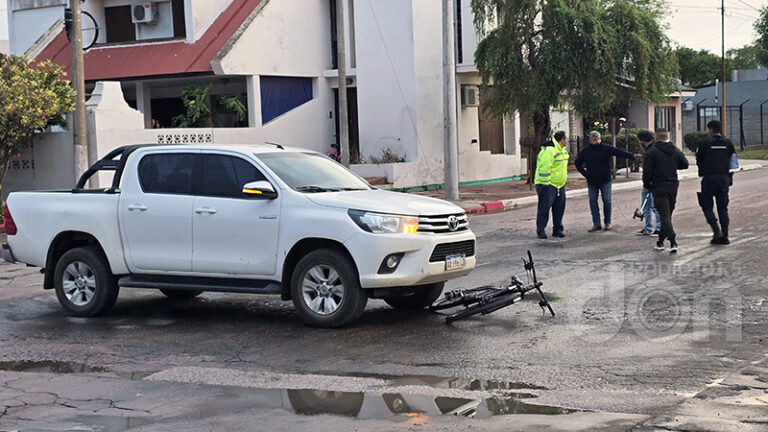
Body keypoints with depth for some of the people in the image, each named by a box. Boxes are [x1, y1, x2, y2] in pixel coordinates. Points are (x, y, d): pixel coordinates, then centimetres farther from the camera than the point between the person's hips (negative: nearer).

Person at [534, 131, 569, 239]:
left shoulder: (563, 151, 13)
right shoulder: (549, 151, -19)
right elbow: (544, 168, -22)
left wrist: (564, 180, 22)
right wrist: (545, 184, -22)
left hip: (560, 185, 9)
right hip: (548, 185, -9)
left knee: (559, 208, 9)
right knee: (544, 208, -5)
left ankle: (557, 230, 18)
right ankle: (541, 230, 2)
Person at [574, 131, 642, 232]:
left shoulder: (607, 148, -6)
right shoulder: (585, 151, -1)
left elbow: (619, 152, -17)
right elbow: (577, 163, 12)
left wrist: (632, 156, -30)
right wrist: (585, 174, 2)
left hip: (605, 181, -2)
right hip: (592, 182, 2)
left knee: (607, 201, -1)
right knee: (593, 202, 1)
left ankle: (607, 222, 14)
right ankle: (596, 223, 8)